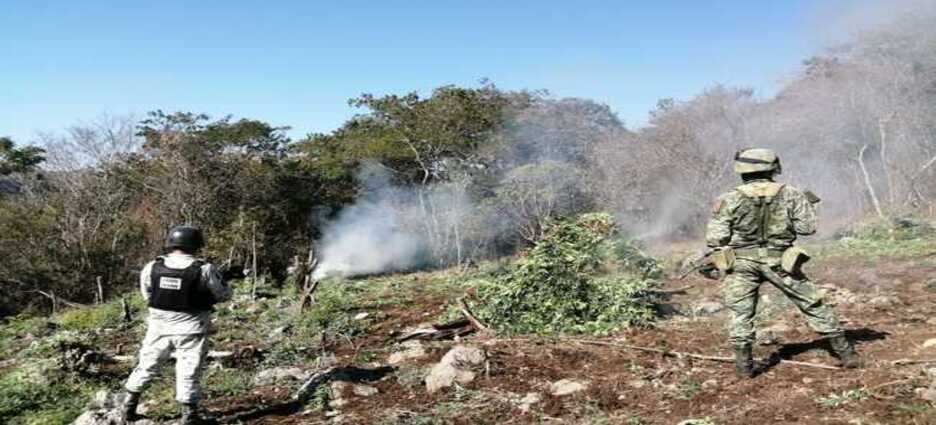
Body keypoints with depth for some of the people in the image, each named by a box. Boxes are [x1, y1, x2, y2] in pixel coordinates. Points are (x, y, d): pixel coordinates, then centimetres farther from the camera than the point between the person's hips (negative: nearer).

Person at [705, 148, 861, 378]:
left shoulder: (729, 201, -7)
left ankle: (744, 365, 4)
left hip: (741, 262, -1)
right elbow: (807, 228, 2)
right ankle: (846, 353, 24)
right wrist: (807, 205, 19)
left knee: (741, 313, 11)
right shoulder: (790, 195, -3)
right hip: (779, 261, 1)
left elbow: (715, 240, -8)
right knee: (813, 305, 14)